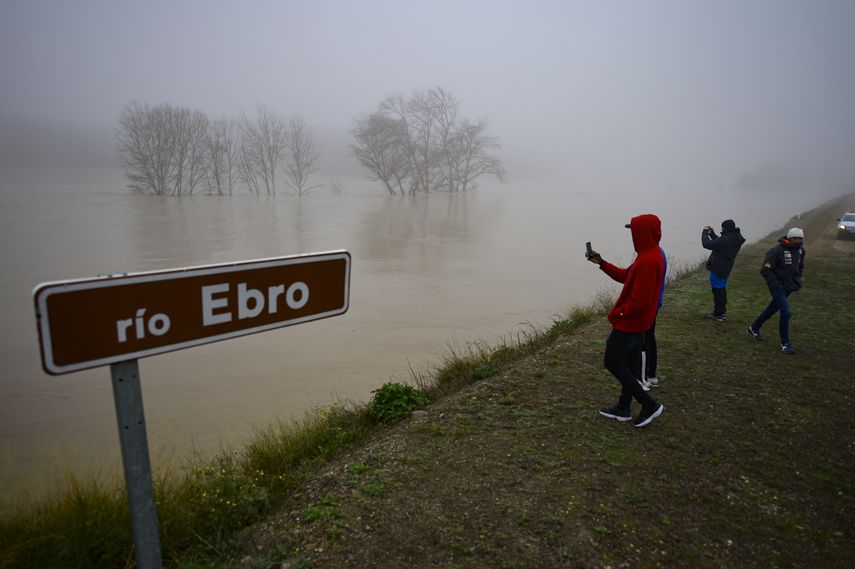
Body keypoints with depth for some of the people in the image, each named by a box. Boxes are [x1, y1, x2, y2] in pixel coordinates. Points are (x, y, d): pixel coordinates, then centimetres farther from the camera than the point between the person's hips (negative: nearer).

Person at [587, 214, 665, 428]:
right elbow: (626, 276, 15)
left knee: (612, 362, -1)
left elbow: (639, 301, -27)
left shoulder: (648, 261, -26)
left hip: (629, 322, -10)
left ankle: (649, 404, 5)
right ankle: (623, 408, 26)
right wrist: (602, 263, 8)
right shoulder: (651, 254, 7)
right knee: (628, 364, 16)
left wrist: (618, 313, -13)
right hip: (639, 322, 10)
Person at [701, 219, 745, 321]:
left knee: (718, 291, -1)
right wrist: (712, 233, 14)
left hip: (717, 269, -9)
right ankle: (721, 313, 28)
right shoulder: (735, 239, 6)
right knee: (721, 290, 18)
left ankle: (718, 314, 6)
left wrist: (705, 232, -8)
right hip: (725, 269, 9)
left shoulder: (725, 240, -24)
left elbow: (706, 244, -23)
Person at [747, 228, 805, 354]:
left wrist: (798, 279, 10)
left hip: (789, 287, 8)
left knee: (773, 309, 18)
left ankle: (754, 328, 37)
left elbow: (800, 266, 23)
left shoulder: (800, 250, 5)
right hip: (778, 287, -8)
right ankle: (785, 343, -1)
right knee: (786, 312, -13)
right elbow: (765, 270, -18)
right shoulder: (777, 251, -20)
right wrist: (776, 284, -21)